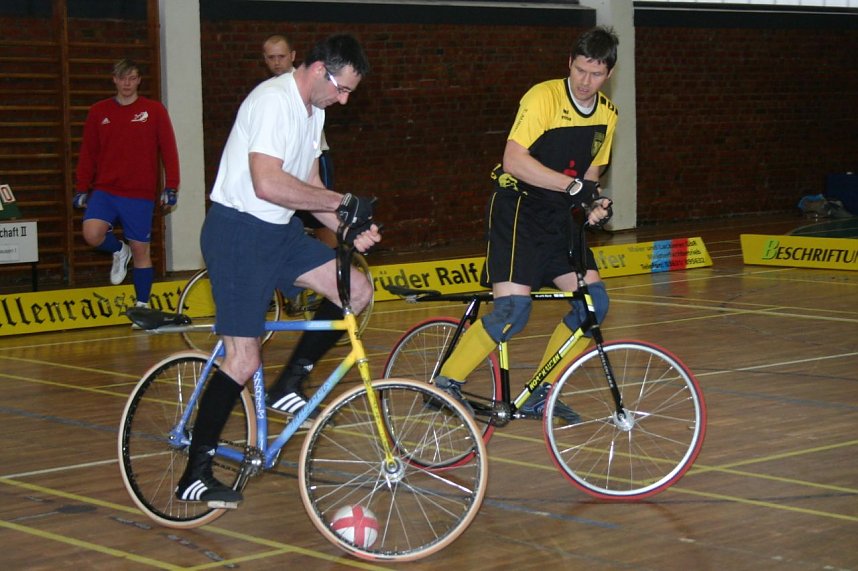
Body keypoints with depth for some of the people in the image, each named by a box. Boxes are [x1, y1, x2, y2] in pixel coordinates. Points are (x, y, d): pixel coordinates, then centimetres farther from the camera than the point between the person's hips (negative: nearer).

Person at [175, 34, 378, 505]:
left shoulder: (312, 110, 12)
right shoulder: (273, 101, -19)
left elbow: (308, 186, 15)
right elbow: (268, 184, -29)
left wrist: (348, 228, 1)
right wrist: (342, 202, -23)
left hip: (280, 232, 9)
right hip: (239, 232, -9)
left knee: (358, 291, -3)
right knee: (244, 360, -10)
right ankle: (195, 476, 0)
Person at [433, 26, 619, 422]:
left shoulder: (606, 115, 7)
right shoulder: (543, 97, -15)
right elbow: (514, 159, -25)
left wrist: (595, 205, -6)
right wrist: (573, 185, -30)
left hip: (556, 217, 7)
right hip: (517, 210, -7)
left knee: (594, 302, -4)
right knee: (512, 312, -20)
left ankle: (539, 396, 8)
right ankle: (446, 383, -4)